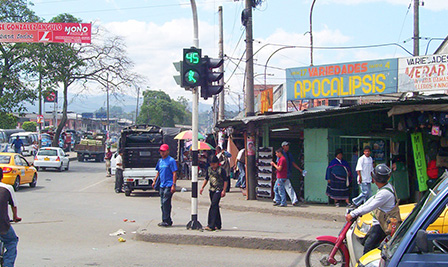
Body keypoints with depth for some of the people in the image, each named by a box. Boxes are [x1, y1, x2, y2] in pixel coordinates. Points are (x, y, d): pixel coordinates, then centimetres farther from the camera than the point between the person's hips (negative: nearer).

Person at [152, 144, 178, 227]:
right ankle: (166, 220, 17)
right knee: (163, 204, 10)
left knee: (166, 203, -11)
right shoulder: (160, 161, 15)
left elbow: (174, 173, -12)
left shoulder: (171, 160, -8)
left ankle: (167, 221, -8)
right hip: (162, 185, 8)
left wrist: (173, 185, -18)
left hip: (168, 185, -8)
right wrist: (155, 181, 16)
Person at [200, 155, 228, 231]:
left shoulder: (221, 170, -7)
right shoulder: (209, 169, 10)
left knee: (213, 205, -17)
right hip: (212, 190, 7)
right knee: (215, 207, 12)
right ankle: (218, 225, 21)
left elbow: (225, 181, -5)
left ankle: (211, 225, -21)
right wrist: (202, 187, 11)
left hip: (218, 190, -7)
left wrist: (224, 190, -11)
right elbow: (206, 179, 20)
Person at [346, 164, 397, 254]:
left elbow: (370, 207, -27)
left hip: (381, 225, -11)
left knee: (368, 247, -19)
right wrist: (358, 209, 14)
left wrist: (353, 214, -25)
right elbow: (373, 199, 17)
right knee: (365, 240, 20)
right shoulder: (387, 186, 8)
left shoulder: (385, 193, -24)